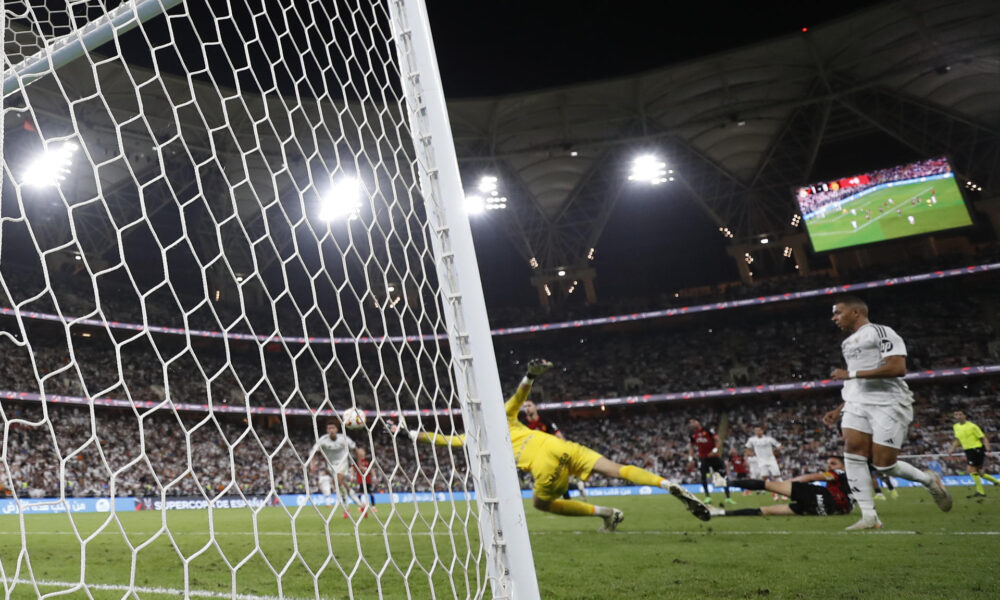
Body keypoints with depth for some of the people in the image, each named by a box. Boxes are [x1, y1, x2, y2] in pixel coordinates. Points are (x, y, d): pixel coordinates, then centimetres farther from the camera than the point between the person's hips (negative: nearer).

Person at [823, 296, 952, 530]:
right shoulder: (848, 343, 22)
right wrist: (838, 411, 20)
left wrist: (851, 374, -19)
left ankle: (928, 480, 24)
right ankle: (869, 517, -9)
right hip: (858, 403, 7)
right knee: (853, 454, -12)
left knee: (884, 464, -7)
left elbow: (898, 368, -19)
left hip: (888, 403, -7)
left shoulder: (881, 332, -5)